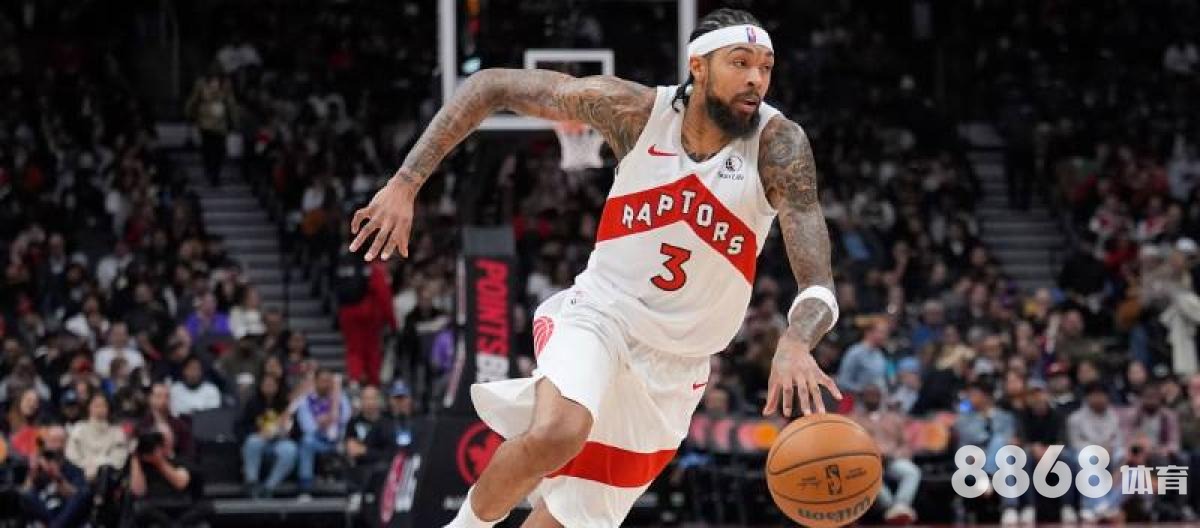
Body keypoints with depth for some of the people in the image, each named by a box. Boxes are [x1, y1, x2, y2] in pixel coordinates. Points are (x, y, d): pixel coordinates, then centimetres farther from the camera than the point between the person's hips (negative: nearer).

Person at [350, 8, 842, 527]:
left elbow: (818, 286, -25)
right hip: (598, 316, -2)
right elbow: (491, 86, -7)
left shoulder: (778, 144, -17)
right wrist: (405, 183, -15)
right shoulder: (638, 111, -15)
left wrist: (794, 344, -49)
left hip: (675, 367, 2)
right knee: (557, 433, -34)